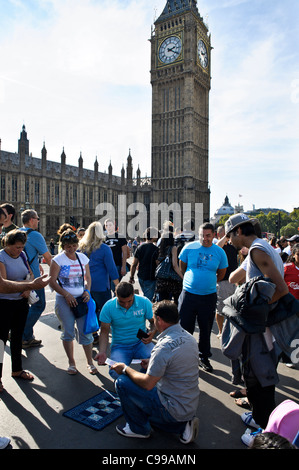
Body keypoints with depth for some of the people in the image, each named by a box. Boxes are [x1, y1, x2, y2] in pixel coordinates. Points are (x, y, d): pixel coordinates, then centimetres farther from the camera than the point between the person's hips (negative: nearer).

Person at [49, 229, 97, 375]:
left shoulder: (83, 258, 6)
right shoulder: (58, 260, -5)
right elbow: (52, 281, -7)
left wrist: (87, 291, -3)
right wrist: (67, 295, -14)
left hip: (81, 298, 2)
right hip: (64, 300, -2)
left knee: (85, 331, 2)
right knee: (68, 332, 6)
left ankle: (90, 362, 17)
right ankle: (71, 362, 23)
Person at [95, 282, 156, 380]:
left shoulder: (144, 302, -8)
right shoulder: (108, 307, -9)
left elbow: (154, 322, 4)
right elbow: (104, 332, -1)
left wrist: (152, 333, -18)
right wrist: (102, 352, -15)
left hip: (141, 343, 1)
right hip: (119, 346, 0)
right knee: (116, 373, -29)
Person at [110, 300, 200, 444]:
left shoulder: (164, 346, -26)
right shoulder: (189, 338, 1)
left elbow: (147, 384, -20)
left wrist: (125, 369, -6)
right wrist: (153, 364, 18)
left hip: (174, 409, -8)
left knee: (122, 382, -4)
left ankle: (138, 429, 13)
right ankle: (183, 425, 16)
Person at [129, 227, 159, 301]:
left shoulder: (140, 247, 2)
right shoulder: (155, 249, -14)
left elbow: (134, 265, 4)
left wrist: (131, 277, 11)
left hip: (141, 277, 6)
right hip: (150, 278, -6)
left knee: (145, 296, 24)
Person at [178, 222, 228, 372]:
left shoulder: (219, 252, -1)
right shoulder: (189, 248, -5)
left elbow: (221, 274, 13)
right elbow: (182, 267, 9)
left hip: (209, 296, 1)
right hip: (188, 294, -1)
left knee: (206, 329, 13)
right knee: (185, 327, 6)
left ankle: (204, 357, 30)